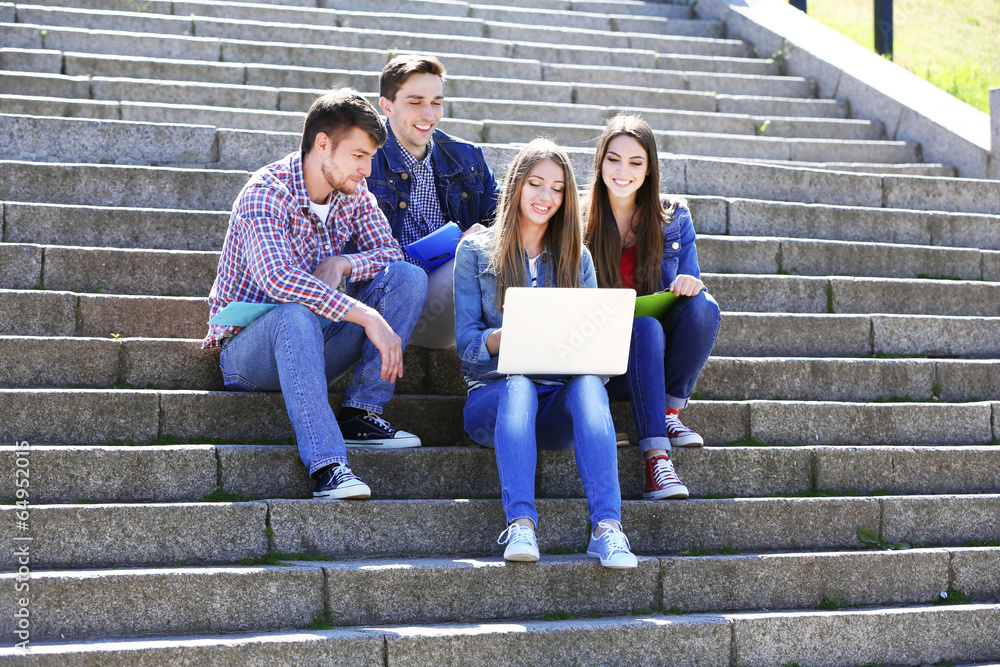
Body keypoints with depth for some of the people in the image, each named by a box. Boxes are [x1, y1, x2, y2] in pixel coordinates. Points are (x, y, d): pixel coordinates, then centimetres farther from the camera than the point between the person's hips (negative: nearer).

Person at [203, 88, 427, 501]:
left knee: (409, 277, -11)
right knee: (296, 314, -41)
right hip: (248, 348, -6)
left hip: (313, 345, 6)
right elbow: (277, 279, -36)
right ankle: (327, 466, -45)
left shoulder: (353, 195, 2)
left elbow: (390, 253, 2)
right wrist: (367, 316, -40)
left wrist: (341, 264, -20)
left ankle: (360, 413, -15)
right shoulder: (265, 194, -21)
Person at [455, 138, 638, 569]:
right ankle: (520, 525, -51)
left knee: (589, 384, -33)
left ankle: (607, 528, -49)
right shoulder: (476, 251, 10)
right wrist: (508, 334, -20)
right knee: (518, 385, -37)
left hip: (560, 405, 2)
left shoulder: (576, 257, 18)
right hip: (493, 397, -2)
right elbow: (467, 344, 2)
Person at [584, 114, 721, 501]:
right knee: (645, 327, -35)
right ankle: (656, 456, -42)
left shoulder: (673, 218, 7)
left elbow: (689, 286, 9)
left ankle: (670, 411, -12)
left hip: (661, 354, 3)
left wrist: (690, 284, -17)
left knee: (703, 307, -25)